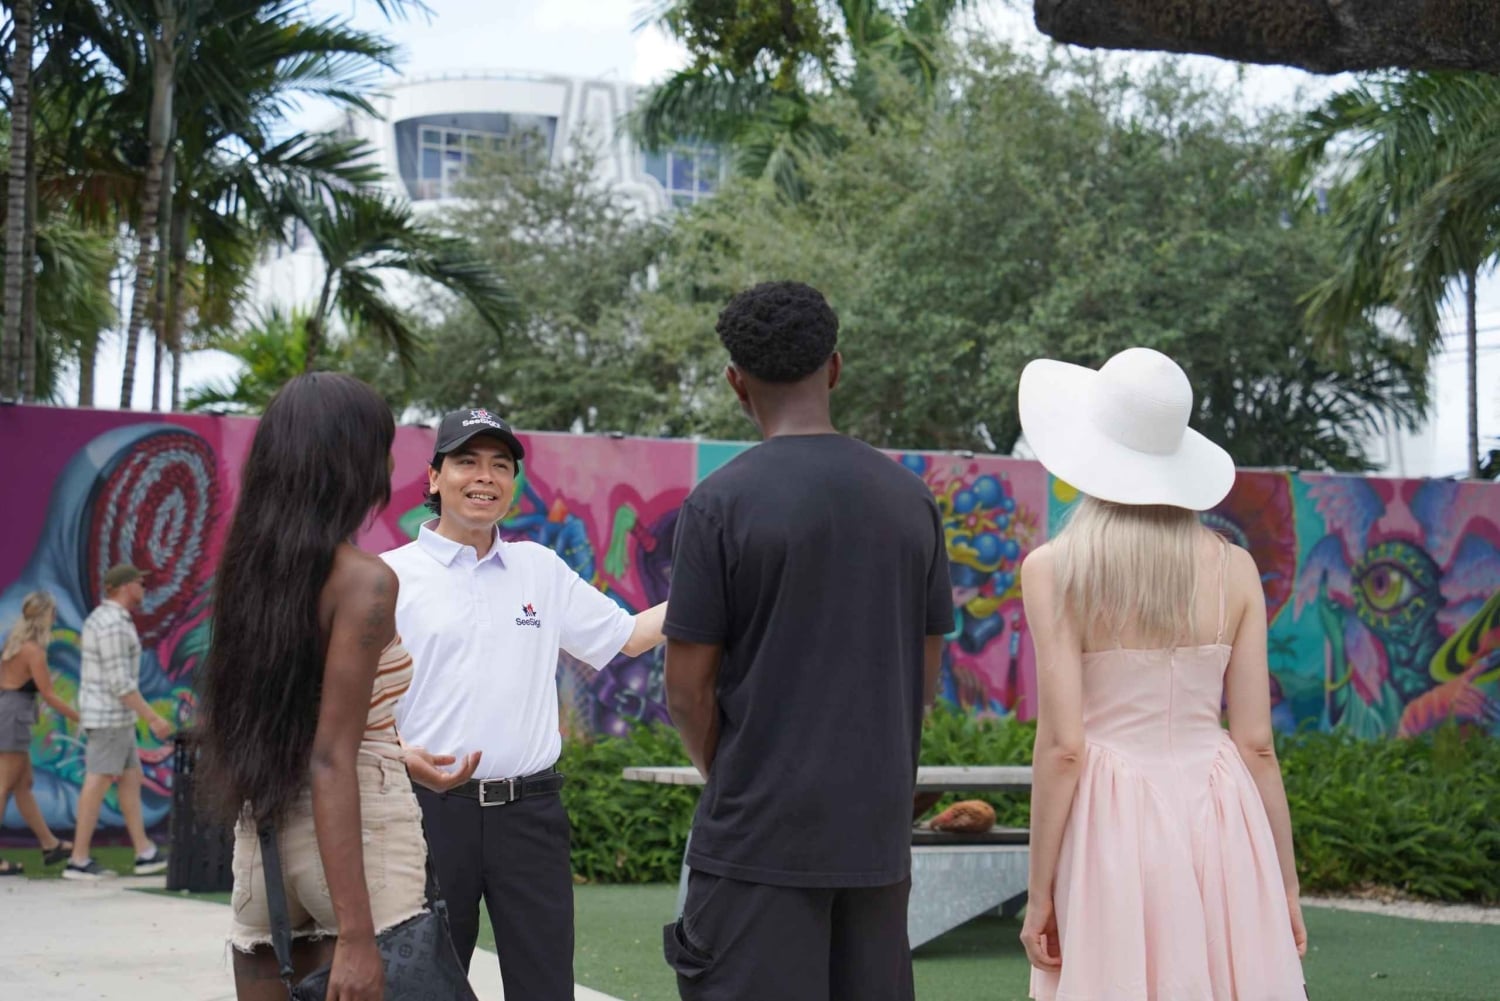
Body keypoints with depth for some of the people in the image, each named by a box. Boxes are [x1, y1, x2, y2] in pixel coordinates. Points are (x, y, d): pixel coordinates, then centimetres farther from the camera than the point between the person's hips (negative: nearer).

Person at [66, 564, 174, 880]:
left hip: (104, 715, 10)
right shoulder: (114, 625, -19)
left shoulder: (100, 619, 15)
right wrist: (153, 718, -20)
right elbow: (120, 683, -23)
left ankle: (146, 854, 13)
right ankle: (79, 861, -3)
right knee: (98, 784, -6)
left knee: (131, 779, 12)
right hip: (110, 715, -10)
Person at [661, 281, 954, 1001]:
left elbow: (688, 691, -6)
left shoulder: (719, 504, -8)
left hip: (758, 836, -5)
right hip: (877, 833, 5)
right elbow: (927, 674, 12)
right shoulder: (910, 498, 7)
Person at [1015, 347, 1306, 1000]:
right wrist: (1286, 880, 10)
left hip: (1114, 826, -3)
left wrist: (1039, 891, -4)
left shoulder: (1055, 570, -6)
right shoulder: (1234, 570, 2)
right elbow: (1256, 742, 2)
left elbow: (1062, 744, -10)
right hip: (1220, 822, 3)